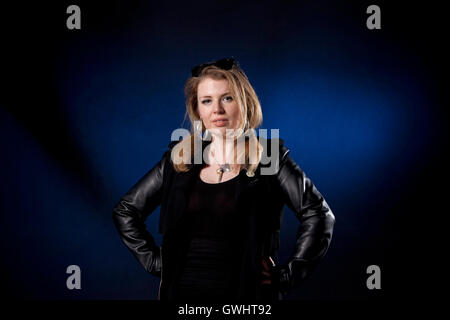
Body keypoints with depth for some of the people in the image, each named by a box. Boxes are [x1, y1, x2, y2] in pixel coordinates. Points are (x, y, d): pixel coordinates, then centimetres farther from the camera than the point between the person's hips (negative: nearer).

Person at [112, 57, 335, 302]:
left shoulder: (268, 158, -2)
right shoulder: (178, 160, 6)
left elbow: (319, 215, -7)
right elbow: (124, 211, 13)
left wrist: (287, 276, -9)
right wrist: (155, 261, 5)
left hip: (247, 293, -2)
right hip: (182, 292, 3)